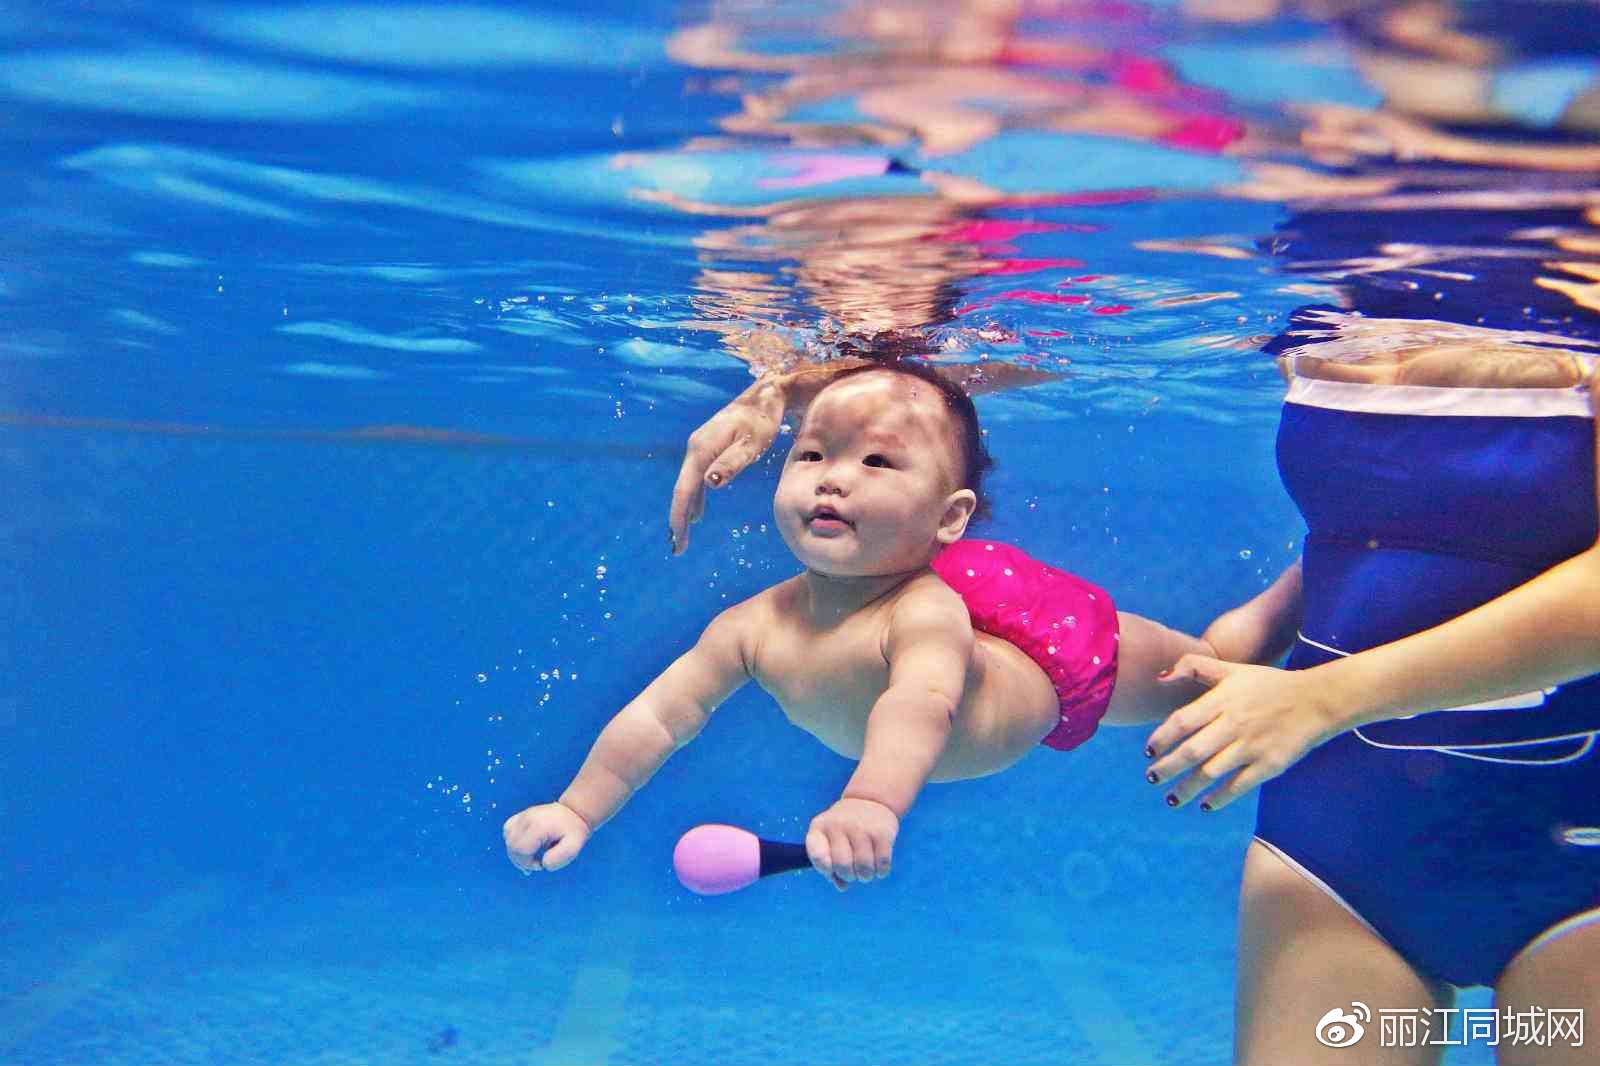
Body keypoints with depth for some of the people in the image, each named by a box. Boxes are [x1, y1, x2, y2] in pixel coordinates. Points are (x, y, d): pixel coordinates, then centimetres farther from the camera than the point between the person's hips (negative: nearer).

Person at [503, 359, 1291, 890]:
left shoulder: (924, 613, -47)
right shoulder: (754, 624, -30)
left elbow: (922, 703, -66)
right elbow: (659, 716, -26)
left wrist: (871, 801, -84)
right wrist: (577, 810, -30)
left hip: (1055, 652, -3)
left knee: (1215, 672, 20)